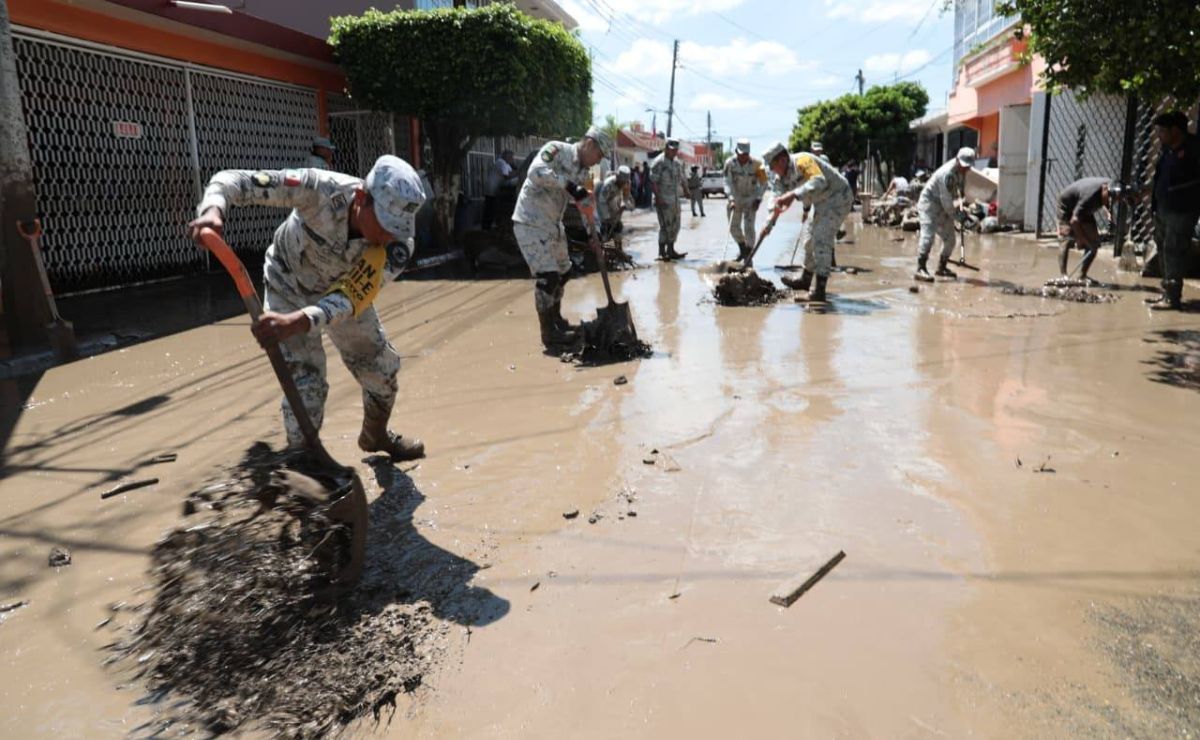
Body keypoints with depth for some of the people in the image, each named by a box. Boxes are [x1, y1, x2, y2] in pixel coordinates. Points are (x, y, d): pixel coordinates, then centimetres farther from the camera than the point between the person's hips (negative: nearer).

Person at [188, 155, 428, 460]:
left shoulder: (397, 244, -33)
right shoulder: (322, 189, -39)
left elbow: (350, 298, -41)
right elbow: (235, 179, -35)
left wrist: (294, 323, -57)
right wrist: (213, 209, -58)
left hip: (342, 287, 3)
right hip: (291, 286, -3)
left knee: (382, 365, 12)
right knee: (306, 381, -14)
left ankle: (376, 435, 43)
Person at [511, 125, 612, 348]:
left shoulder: (583, 173, 9)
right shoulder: (556, 149, -15)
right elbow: (536, 171, -33)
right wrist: (568, 185, -35)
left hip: (553, 224, 9)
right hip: (530, 223, -9)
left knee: (562, 272, 18)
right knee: (547, 275, -12)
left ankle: (556, 320, 36)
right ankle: (549, 333, -3)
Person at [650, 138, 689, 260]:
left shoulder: (677, 163, 14)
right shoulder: (659, 162, -11)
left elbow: (682, 178, 24)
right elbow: (653, 181, -16)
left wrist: (686, 190, 9)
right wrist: (658, 198, -22)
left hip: (675, 199, 8)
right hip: (663, 200, -8)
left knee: (675, 225, 9)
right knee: (665, 226, -7)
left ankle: (671, 250, 17)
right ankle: (662, 252, 2)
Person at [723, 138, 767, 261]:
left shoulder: (756, 164, -17)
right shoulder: (730, 163, -14)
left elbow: (763, 183, -8)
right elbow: (728, 183, -15)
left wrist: (758, 199, -16)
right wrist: (731, 199, -27)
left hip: (750, 199, -2)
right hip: (735, 198, 3)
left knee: (748, 227, -11)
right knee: (733, 227, 9)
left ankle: (749, 255, -1)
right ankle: (742, 248, 36)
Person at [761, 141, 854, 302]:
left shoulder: (802, 161, -27)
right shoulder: (783, 176, 1)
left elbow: (819, 181, -43)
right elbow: (777, 197, 4)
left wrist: (794, 195, -54)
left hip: (838, 198, -10)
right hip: (822, 203, 10)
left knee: (821, 240, -19)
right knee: (810, 238, 20)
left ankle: (820, 291, -20)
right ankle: (805, 280, 39)